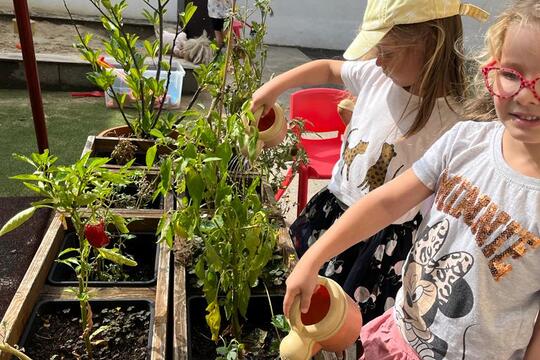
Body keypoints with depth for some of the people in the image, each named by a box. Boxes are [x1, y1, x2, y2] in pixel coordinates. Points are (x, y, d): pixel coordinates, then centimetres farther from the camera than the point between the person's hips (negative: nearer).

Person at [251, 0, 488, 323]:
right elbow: (327, 69, 9)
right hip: (337, 203, 6)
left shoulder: (450, 121, -25)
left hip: (387, 232, -6)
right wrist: (274, 86, 3)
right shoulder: (378, 76, -9)